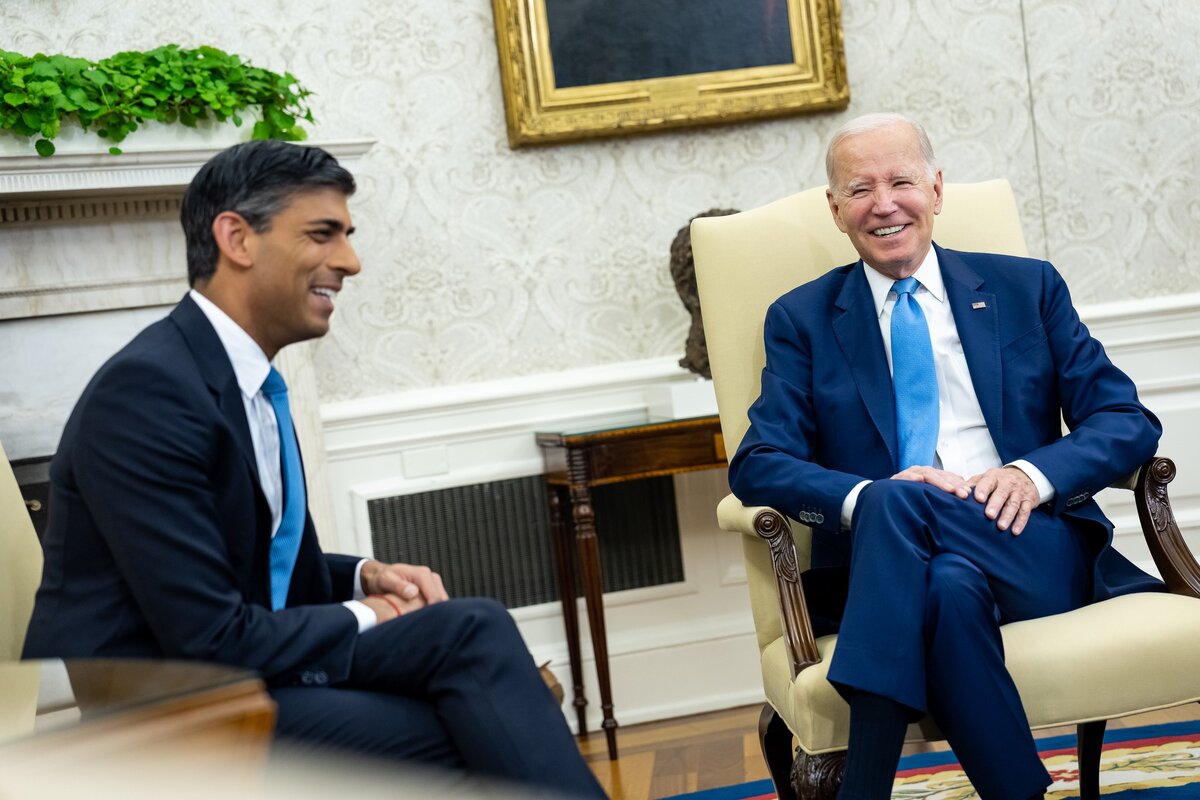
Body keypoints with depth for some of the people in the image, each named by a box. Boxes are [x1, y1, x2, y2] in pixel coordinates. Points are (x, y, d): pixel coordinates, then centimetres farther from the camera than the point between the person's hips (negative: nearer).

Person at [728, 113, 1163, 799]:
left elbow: (1129, 421, 10)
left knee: (898, 503, -32)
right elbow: (757, 464, 2)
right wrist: (867, 495, -19)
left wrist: (1033, 475, -13)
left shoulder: (1027, 288, 16)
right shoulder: (802, 320, 14)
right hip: (889, 567, 0)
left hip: (1035, 548, 1)